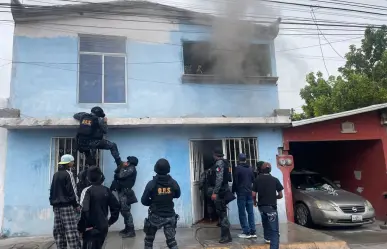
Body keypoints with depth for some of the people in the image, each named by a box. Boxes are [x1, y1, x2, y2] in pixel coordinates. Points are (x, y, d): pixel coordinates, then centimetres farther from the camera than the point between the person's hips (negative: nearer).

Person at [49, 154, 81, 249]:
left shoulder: (55, 175, 13)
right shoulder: (67, 174, -9)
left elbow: (52, 190, 16)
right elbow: (71, 191, -12)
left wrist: (53, 202, 20)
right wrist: (76, 204, -6)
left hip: (57, 205, 8)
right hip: (67, 205, -8)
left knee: (59, 230, 10)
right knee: (71, 230, -9)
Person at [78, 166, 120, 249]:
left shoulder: (87, 191, -12)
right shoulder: (106, 190, 3)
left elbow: (84, 210, -22)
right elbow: (116, 206, 4)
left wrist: (81, 228, -12)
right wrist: (110, 222, 11)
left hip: (91, 229, -5)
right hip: (103, 227, 5)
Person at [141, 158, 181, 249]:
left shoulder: (152, 183, -16)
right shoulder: (173, 182, -9)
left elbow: (144, 201, -9)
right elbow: (177, 195, 10)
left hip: (156, 216, -2)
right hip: (170, 216, 2)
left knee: (149, 240, 18)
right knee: (171, 240, 11)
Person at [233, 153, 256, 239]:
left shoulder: (238, 168, -8)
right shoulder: (250, 168, 8)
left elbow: (235, 181, -8)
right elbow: (253, 180, 14)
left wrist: (234, 191, 3)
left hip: (241, 193, -5)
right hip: (249, 192, 5)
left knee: (242, 213, 1)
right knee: (251, 212, 8)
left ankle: (246, 232, 1)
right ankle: (253, 232, 10)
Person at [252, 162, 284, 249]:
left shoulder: (257, 180, -2)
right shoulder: (275, 180, -4)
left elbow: (253, 195, -3)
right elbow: (280, 195, 1)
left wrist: (255, 202, 17)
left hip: (261, 206, 3)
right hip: (271, 206, -3)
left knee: (265, 222, 31)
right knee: (274, 230, -4)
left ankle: (267, 238, 45)